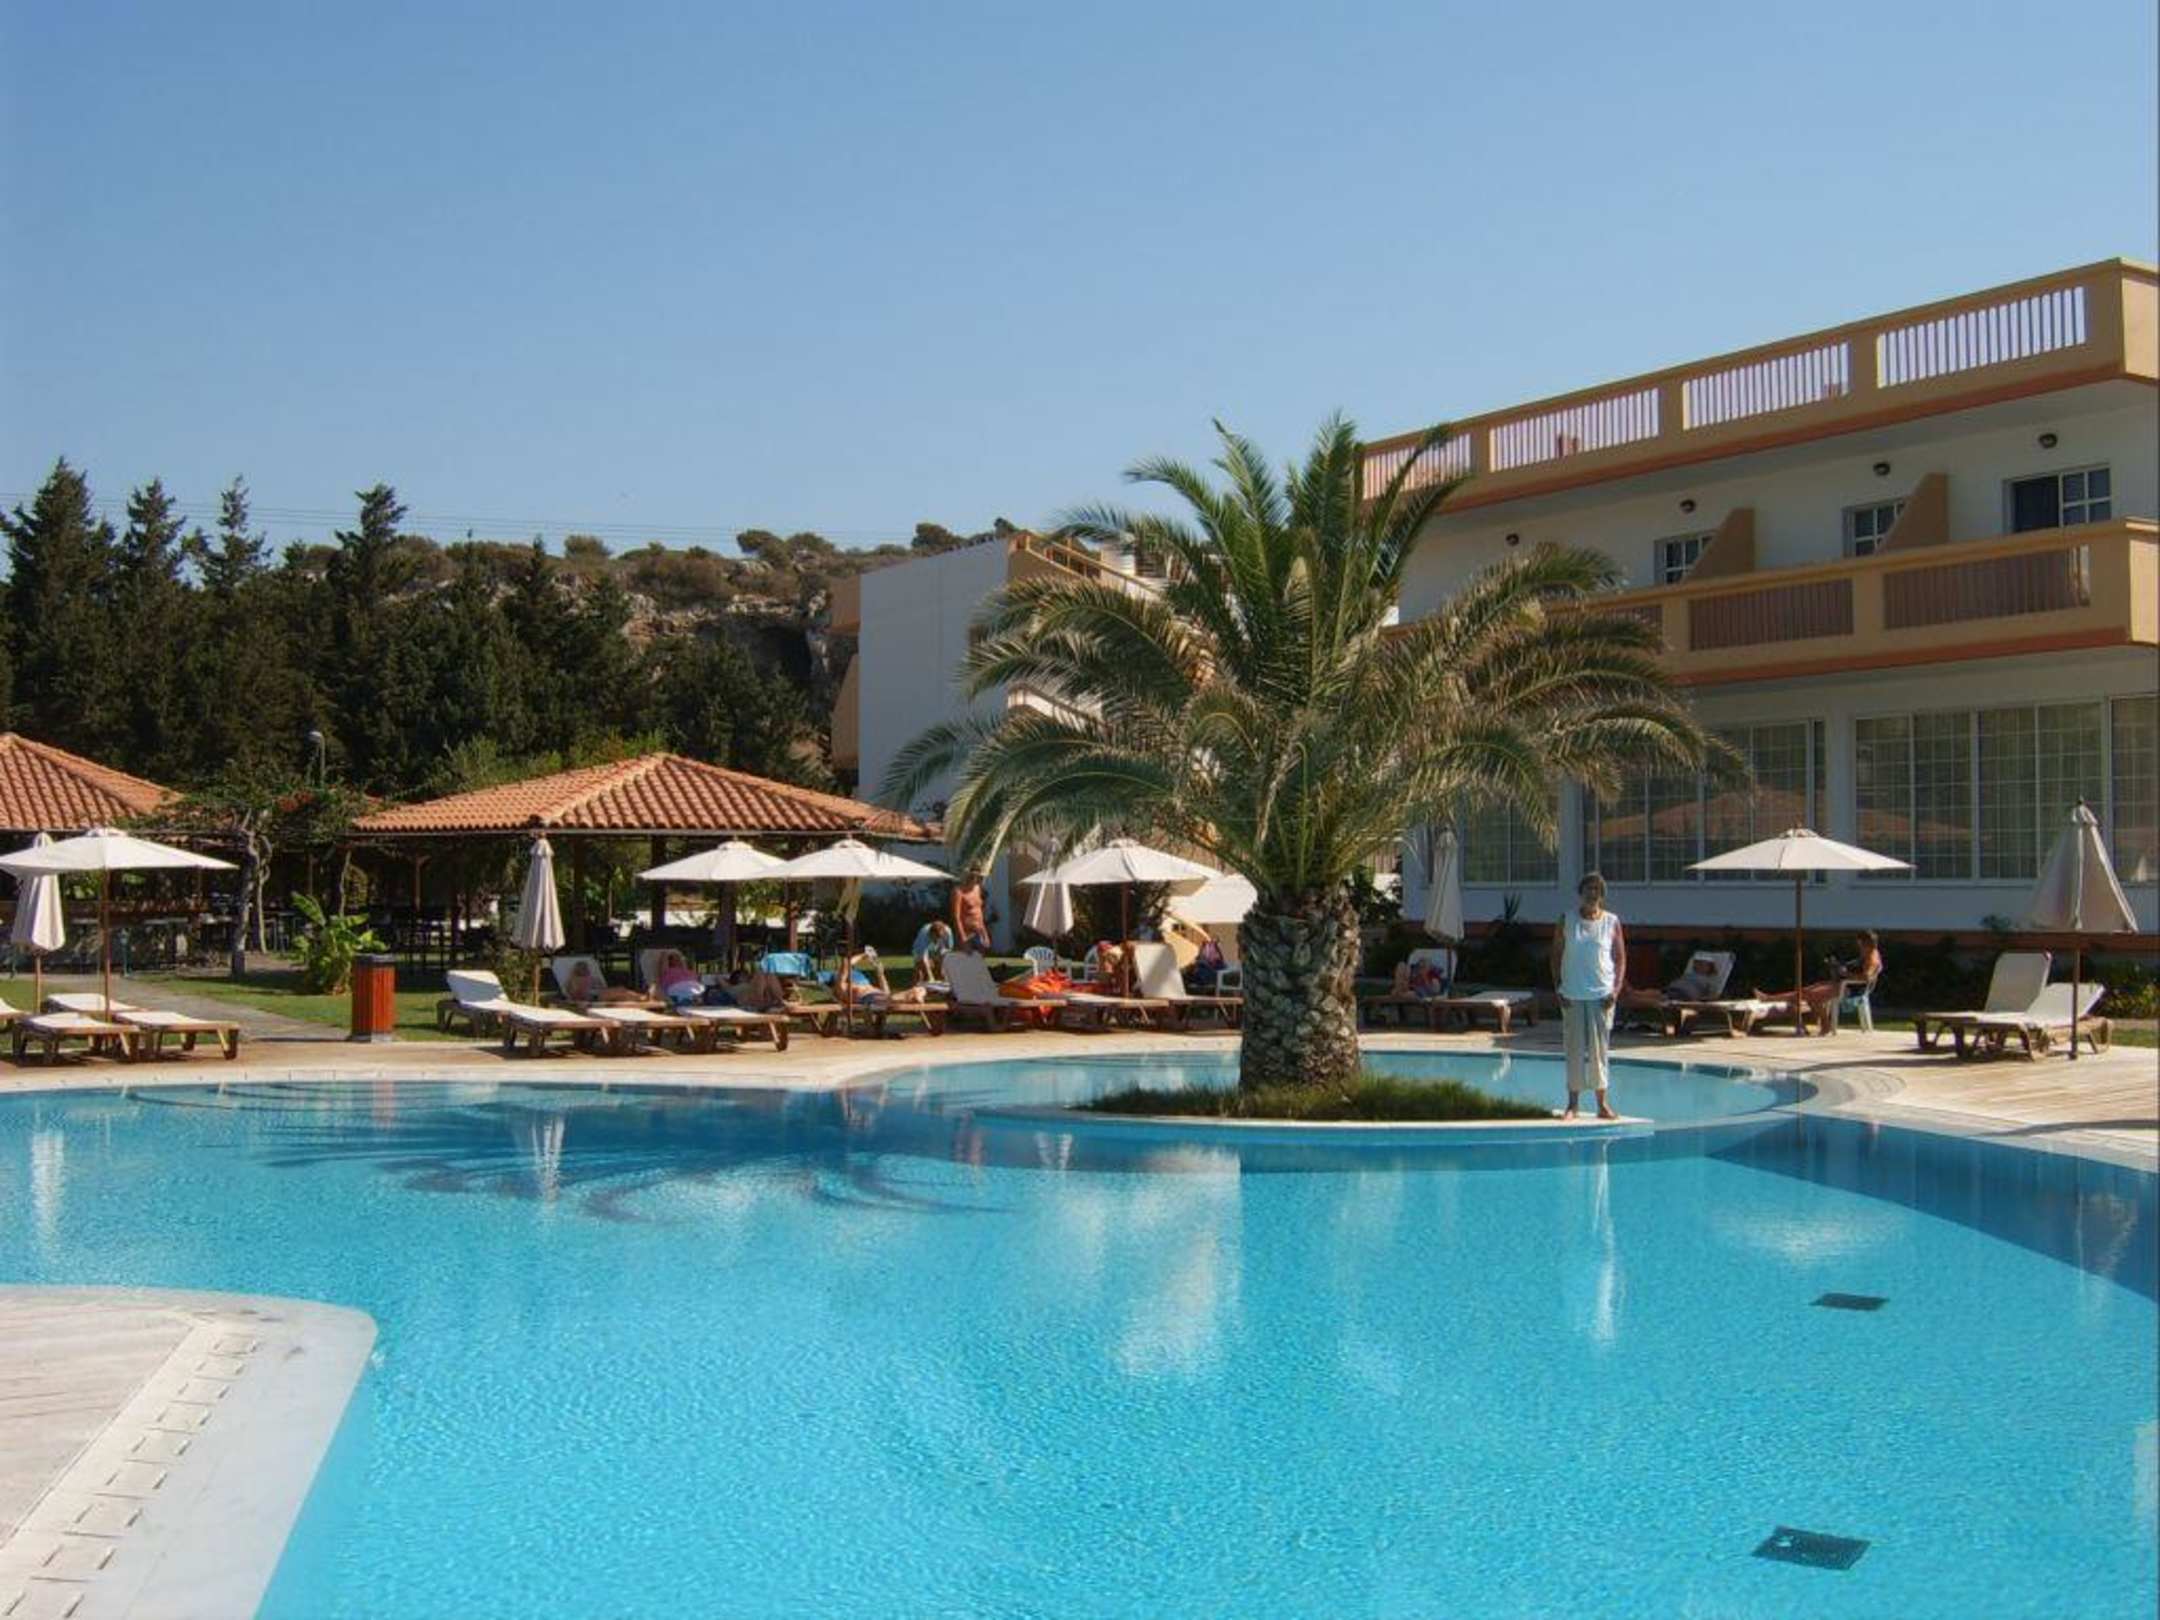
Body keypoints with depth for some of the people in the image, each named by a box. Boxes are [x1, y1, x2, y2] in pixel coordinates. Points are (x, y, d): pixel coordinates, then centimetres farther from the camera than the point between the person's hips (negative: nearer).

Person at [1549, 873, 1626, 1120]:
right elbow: (1556, 956, 5)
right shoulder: (1567, 921, 3)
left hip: (1602, 995, 0)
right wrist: (1559, 988, -3)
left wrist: (1616, 990, -6)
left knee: (1600, 1050, 3)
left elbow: (1620, 958, 5)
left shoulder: (1612, 922, 3)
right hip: (1573, 996, 0)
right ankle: (1573, 1104, 9)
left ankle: (1603, 1104, 10)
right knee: (1575, 1050, 2)